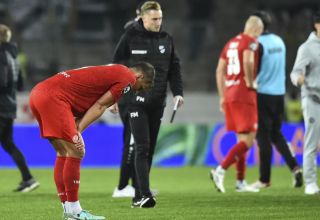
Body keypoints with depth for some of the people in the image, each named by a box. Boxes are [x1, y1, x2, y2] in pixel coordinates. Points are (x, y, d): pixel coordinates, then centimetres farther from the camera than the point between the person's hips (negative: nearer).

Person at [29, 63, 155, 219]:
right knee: (76, 152, -7)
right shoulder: (128, 77, -1)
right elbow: (100, 106, -6)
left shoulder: (113, 71, 26)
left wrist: (76, 129, 1)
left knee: (64, 154, 14)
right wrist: (78, 131, -9)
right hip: (53, 96, -10)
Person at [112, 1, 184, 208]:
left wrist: (178, 92, 0)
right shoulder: (130, 38, -3)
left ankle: (139, 196, 13)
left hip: (157, 103, 5)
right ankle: (144, 194, -19)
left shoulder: (166, 39, 10)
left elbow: (174, 68, 13)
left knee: (150, 149, 6)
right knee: (142, 147, -13)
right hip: (136, 101, -5)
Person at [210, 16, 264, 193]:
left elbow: (220, 71, 18)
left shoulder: (231, 43, 19)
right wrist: (250, 82, -12)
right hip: (244, 96, -8)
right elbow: (248, 61, -25)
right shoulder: (251, 42, -5)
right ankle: (220, 171, -20)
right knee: (247, 141, -8)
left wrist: (223, 97, 20)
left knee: (242, 139, 15)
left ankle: (240, 182, 15)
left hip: (230, 96, 8)